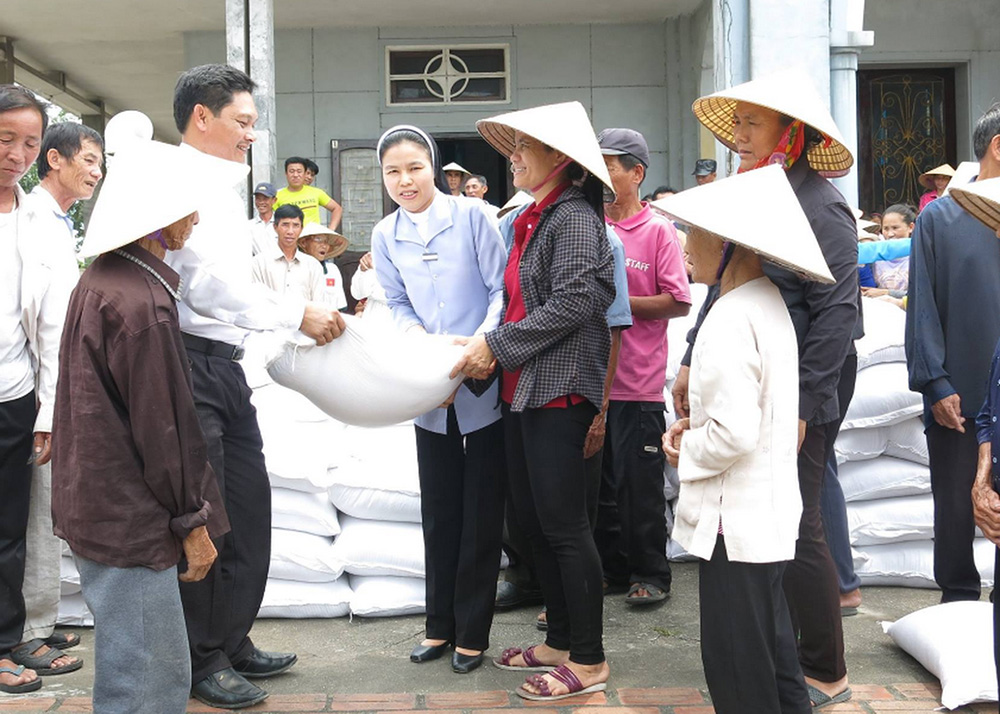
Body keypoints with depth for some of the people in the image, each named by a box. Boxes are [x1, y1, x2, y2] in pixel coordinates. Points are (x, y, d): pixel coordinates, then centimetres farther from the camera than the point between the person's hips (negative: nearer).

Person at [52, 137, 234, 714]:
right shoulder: (140, 302, -22)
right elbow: (160, 424, -18)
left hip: (98, 505, 10)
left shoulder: (103, 280, 9)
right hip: (129, 518, -10)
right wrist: (191, 519, -9)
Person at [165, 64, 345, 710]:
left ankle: (232, 642, 28)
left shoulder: (223, 190, 18)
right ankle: (202, 661, 15)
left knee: (249, 507, 14)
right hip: (187, 360, -10)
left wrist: (311, 315, 13)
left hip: (226, 363, 10)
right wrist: (298, 313, -18)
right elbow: (210, 281, -22)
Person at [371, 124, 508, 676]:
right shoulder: (385, 235, 5)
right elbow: (398, 305, 7)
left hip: (483, 386, -4)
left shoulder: (471, 216, -8)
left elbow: (501, 290, -9)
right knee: (438, 511, 13)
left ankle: (472, 631, 18)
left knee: (482, 513, 5)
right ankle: (441, 624, 27)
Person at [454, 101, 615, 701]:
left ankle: (588, 660, 9)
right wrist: (492, 351, 4)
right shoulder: (532, 220, 16)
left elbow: (573, 302, -20)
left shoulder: (573, 216, -12)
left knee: (563, 524, -3)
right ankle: (561, 641, 27)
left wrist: (497, 345, -16)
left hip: (559, 391, -9)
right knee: (534, 518, 14)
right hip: (522, 389, 9)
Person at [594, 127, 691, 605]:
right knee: (600, 479, 14)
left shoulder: (658, 230, -6)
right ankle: (612, 568, 27)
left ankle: (649, 574, 18)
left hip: (638, 382, -5)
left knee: (640, 484, 3)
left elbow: (679, 302, -10)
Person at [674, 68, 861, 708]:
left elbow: (837, 313, -19)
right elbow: (721, 290, 18)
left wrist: (803, 407, -21)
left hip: (799, 392, -8)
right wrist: (692, 364, 16)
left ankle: (825, 676, 16)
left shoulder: (819, 206, -14)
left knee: (796, 530, -1)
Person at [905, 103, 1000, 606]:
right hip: (960, 401, -2)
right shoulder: (940, 218, 0)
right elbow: (922, 310, -4)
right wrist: (936, 385, -11)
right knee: (957, 510, 9)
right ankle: (958, 600, 25)